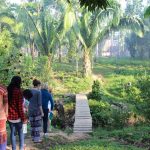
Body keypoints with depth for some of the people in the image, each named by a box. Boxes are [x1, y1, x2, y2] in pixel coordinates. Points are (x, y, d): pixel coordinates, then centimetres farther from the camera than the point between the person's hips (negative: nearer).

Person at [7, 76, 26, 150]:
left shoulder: (7, 90, 2)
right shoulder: (18, 91, -16)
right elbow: (20, 106, -16)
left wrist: (7, 115, 17)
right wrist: (23, 118, -9)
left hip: (9, 116, 5)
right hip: (17, 116, -5)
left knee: (13, 132, 13)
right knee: (20, 132, 12)